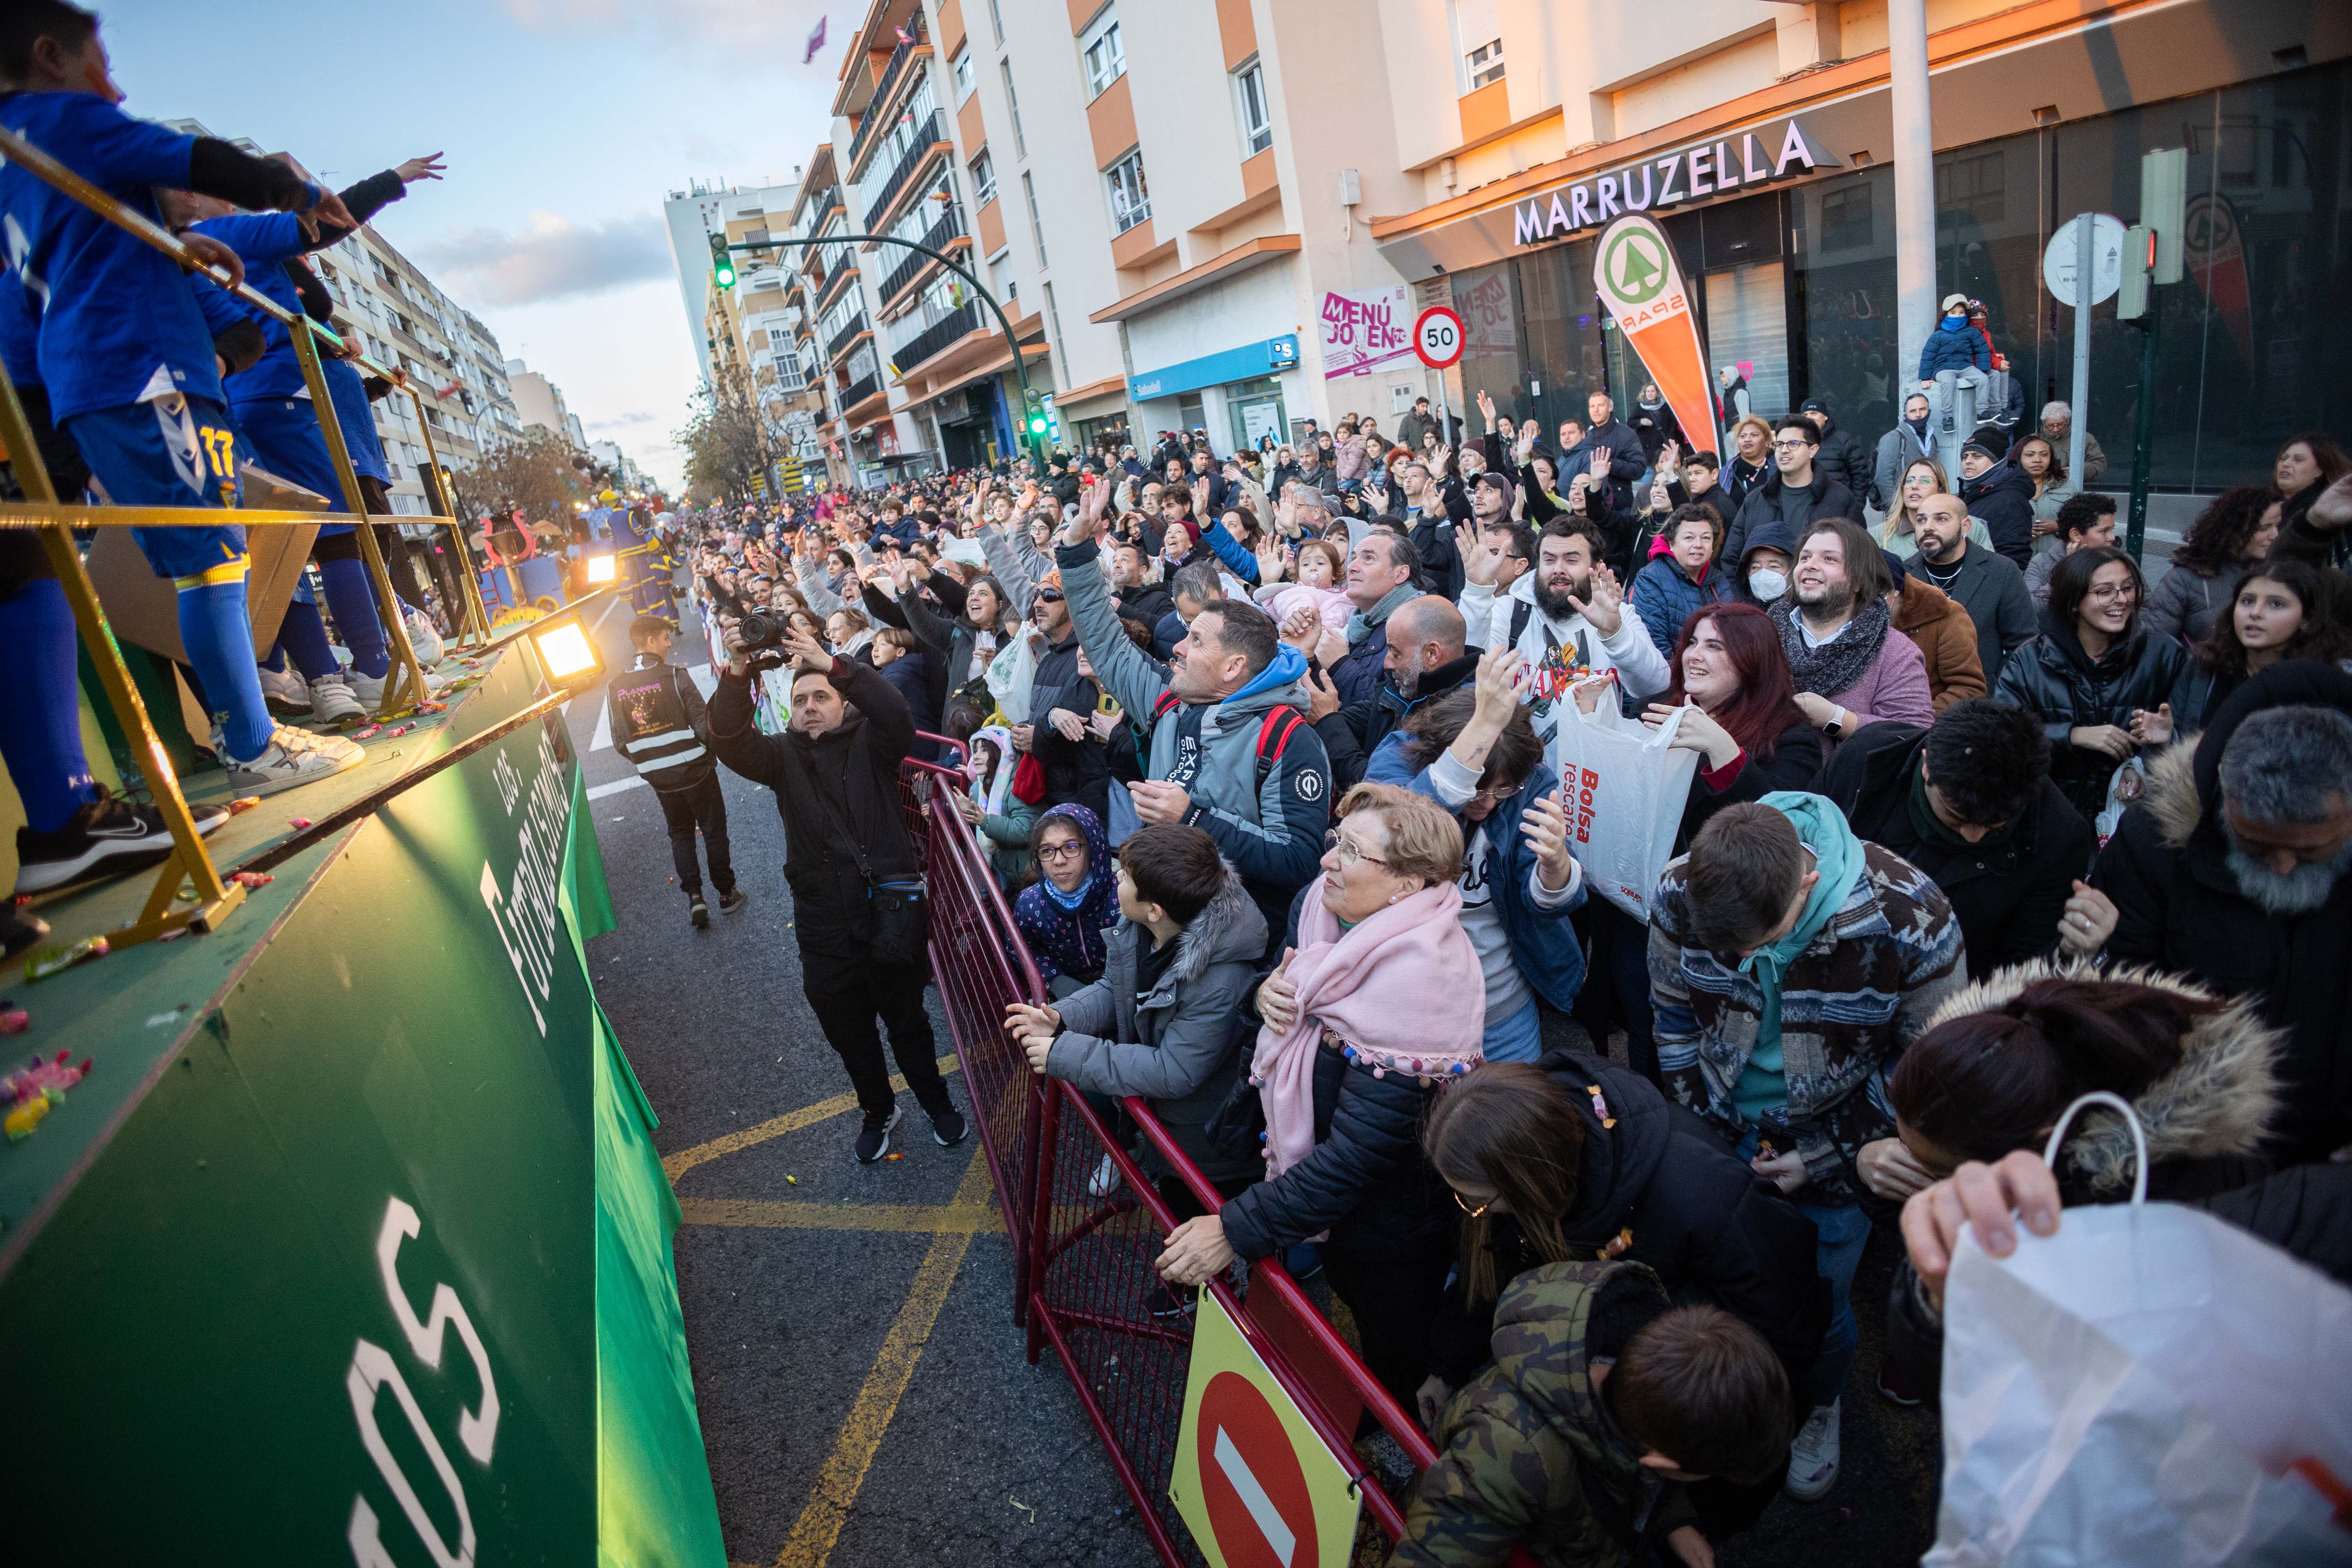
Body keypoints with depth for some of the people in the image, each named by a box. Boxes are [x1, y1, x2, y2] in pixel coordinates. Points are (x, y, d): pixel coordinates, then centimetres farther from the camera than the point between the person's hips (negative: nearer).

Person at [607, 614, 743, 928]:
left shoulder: (615, 687, -2)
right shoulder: (674, 676, -15)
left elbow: (621, 744, 0)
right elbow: (704, 726, -17)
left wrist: (647, 762, 16)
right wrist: (710, 752, 3)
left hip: (659, 778, 4)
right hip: (695, 770, -4)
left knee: (680, 833, 20)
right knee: (714, 831, 12)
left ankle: (694, 896, 9)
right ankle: (727, 893, 22)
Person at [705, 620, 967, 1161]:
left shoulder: (870, 744, -1)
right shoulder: (784, 756, 5)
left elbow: (897, 716, -24)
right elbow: (730, 743, -14)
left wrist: (834, 665, -36)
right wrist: (736, 675, -30)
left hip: (888, 914, -3)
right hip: (824, 929, 3)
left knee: (908, 1022, 16)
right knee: (848, 1033, 18)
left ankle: (936, 1101, 40)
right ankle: (878, 1110, 43)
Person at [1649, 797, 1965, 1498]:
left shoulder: (1909, 920, -31)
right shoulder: (1680, 893, -23)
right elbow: (1675, 1024, -4)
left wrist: (1839, 1157, -13)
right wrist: (1717, 1133, -3)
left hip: (1836, 1140, -2)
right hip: (1720, 1132, 2)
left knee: (1818, 1302, 12)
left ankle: (1820, 1409, 47)